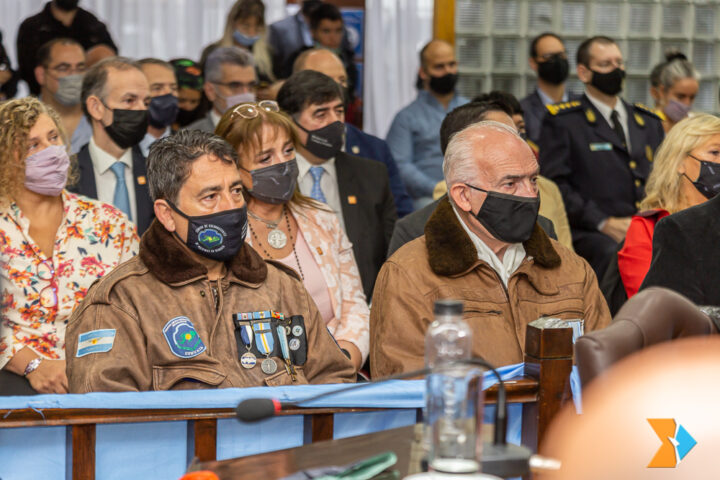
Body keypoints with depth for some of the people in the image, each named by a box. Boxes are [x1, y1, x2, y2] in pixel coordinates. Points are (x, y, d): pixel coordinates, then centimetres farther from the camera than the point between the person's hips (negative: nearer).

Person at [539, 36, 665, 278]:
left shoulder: (649, 121, 25)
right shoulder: (562, 121, 7)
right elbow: (554, 183, -2)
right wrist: (604, 223, -12)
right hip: (590, 233, -5)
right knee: (618, 257, -38)